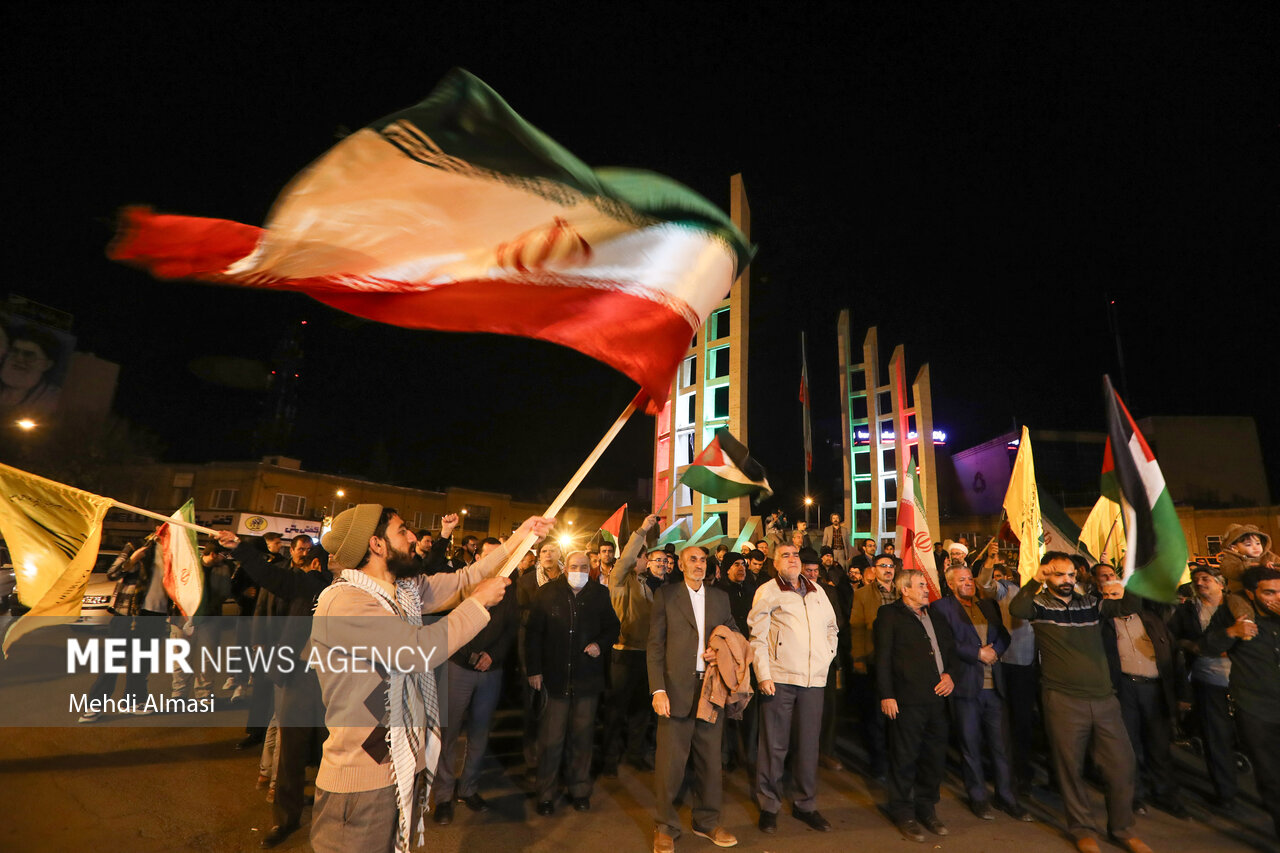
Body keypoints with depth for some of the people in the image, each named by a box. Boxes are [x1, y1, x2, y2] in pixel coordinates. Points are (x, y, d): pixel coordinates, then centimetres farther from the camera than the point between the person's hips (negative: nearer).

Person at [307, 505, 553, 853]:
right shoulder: (341, 602, -24)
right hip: (363, 782, -8)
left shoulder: (404, 589, 4)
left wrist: (518, 537, 5)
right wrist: (480, 600, -19)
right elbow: (420, 649, -30)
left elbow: (461, 581, 7)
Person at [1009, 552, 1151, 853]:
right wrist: (1035, 580, -26)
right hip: (1064, 701, -4)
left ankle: (1122, 828, 31)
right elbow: (1016, 609, -27)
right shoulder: (1039, 604, -5)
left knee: (1122, 764, 9)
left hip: (1104, 698, 4)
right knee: (1071, 767, 8)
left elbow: (1131, 606, 2)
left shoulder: (1092, 603, 10)